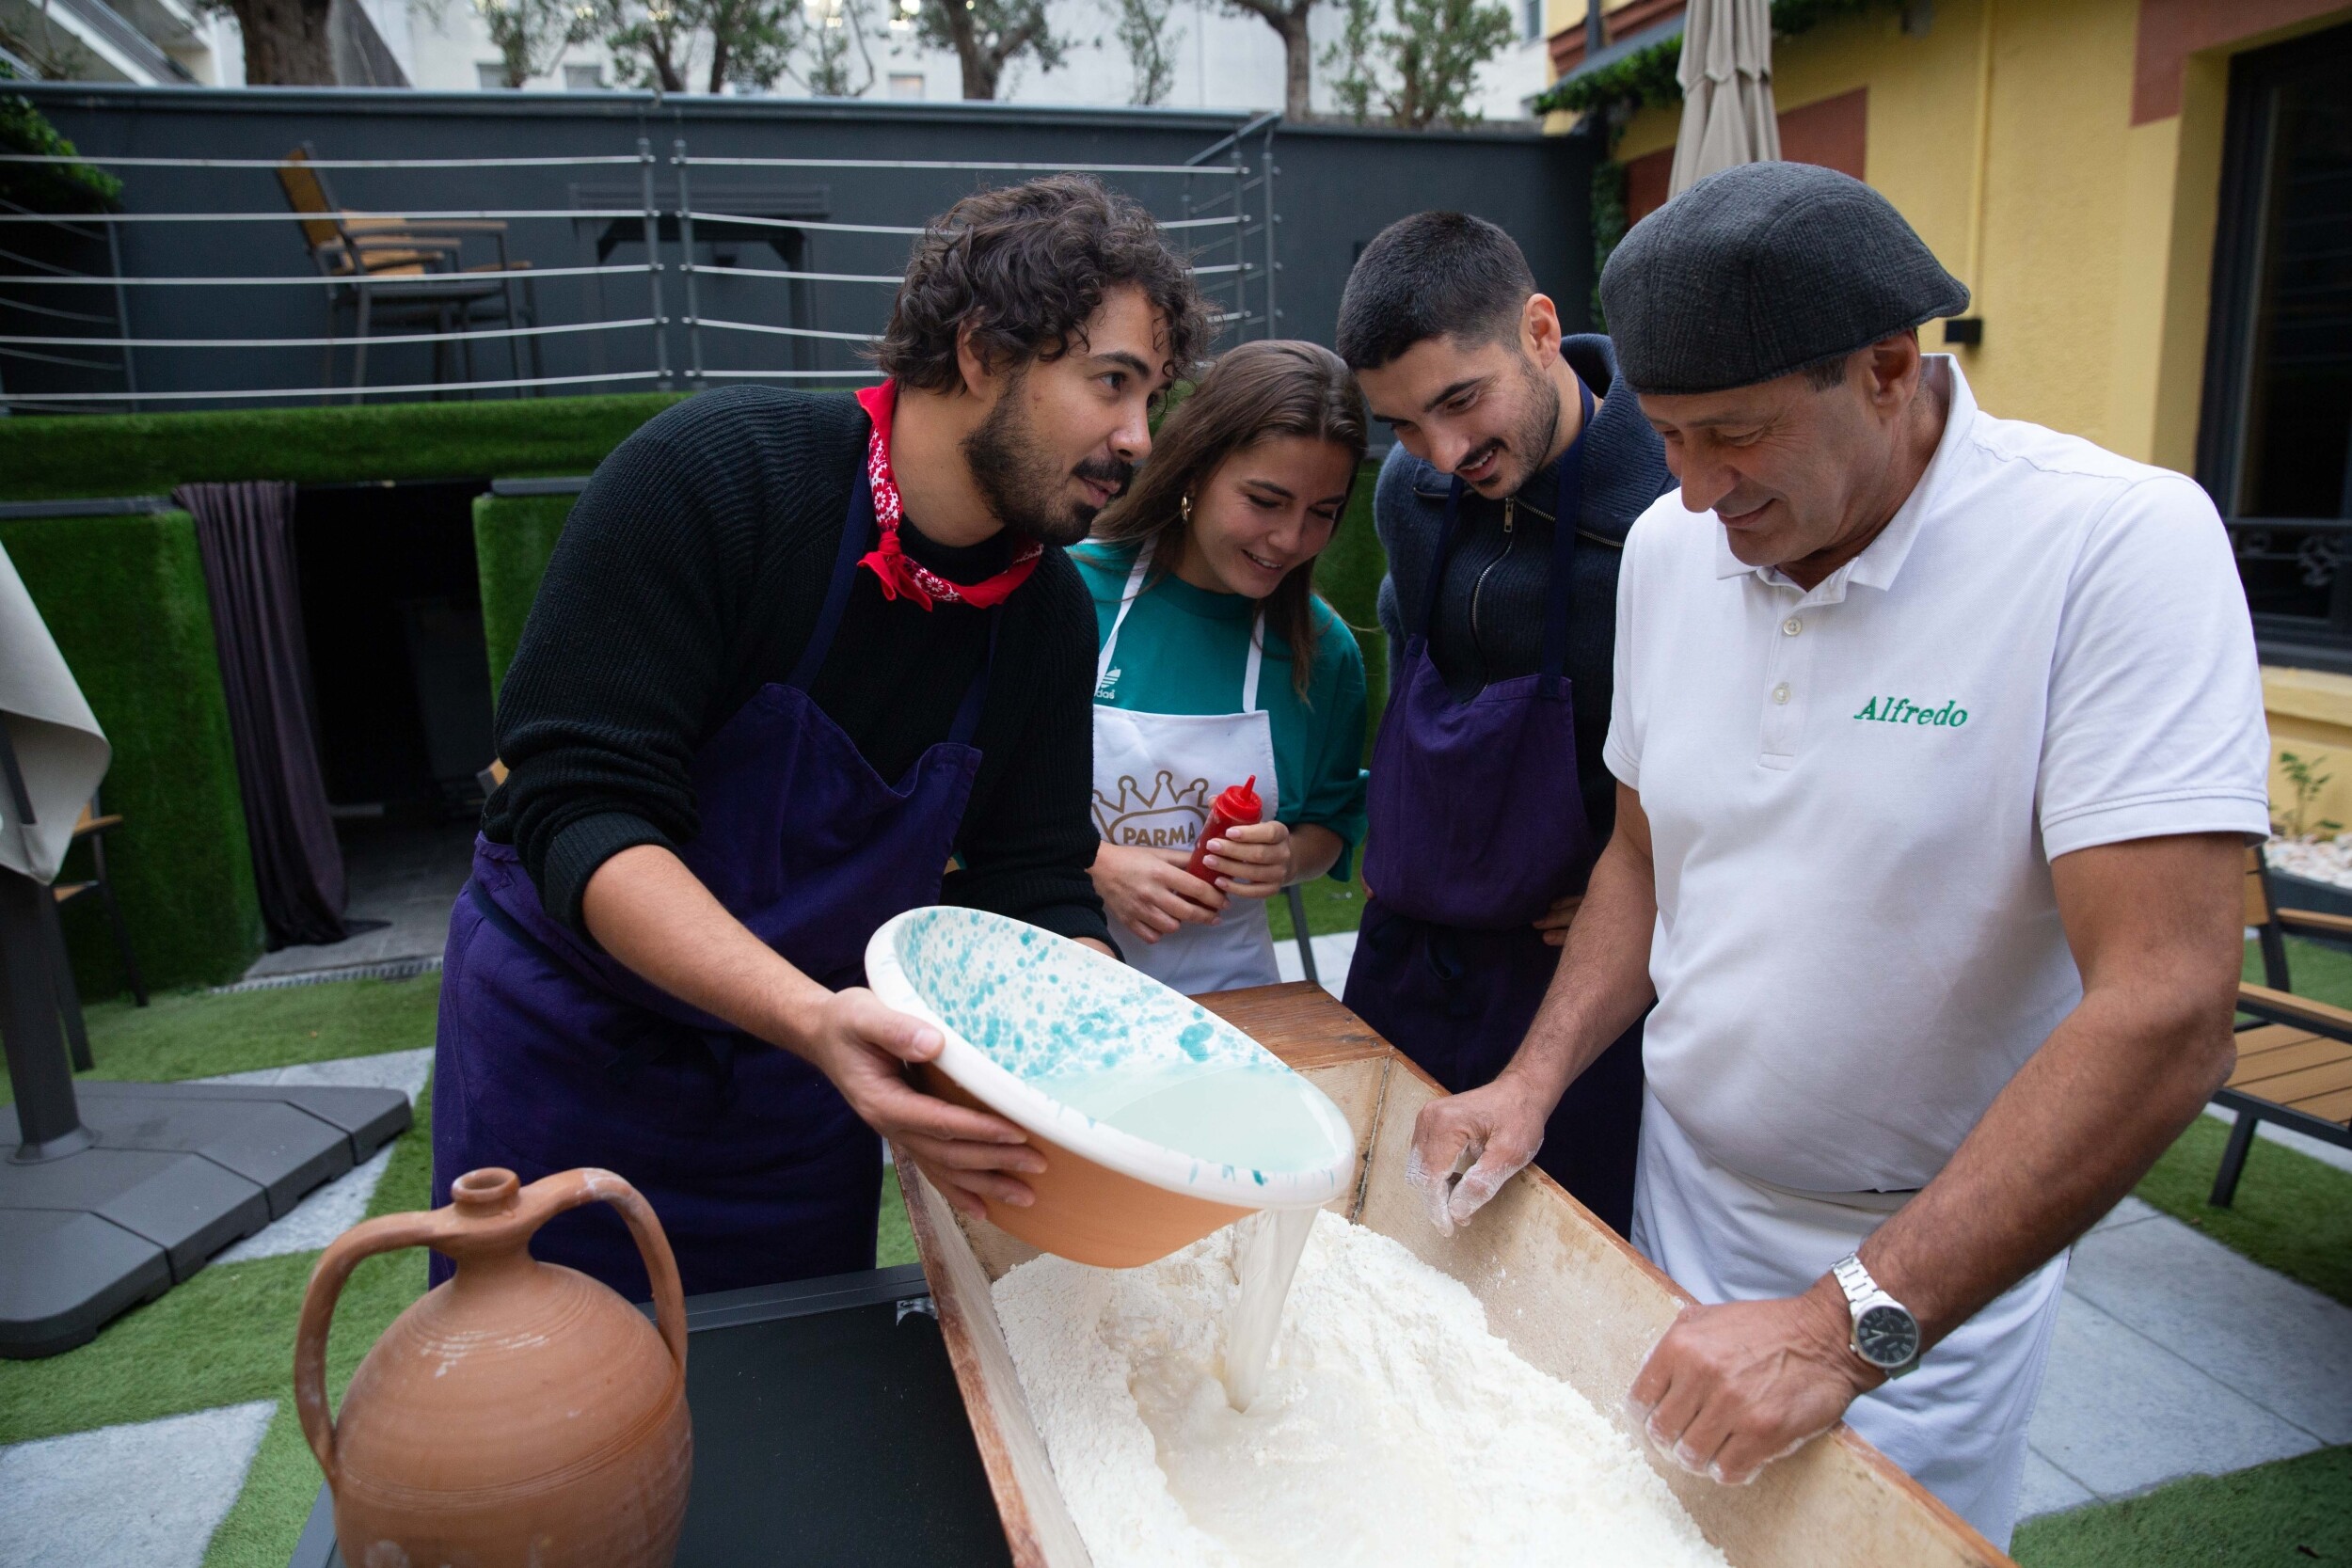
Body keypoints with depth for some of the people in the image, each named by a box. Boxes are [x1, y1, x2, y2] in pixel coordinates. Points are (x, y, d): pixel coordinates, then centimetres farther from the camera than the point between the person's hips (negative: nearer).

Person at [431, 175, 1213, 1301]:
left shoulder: (1049, 616, -8)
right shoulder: (712, 476, -24)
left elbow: (1037, 895, -4)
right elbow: (582, 814, -28)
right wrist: (815, 1019, -42)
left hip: (802, 1083, 4)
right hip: (568, 1049, -4)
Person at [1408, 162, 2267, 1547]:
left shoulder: (2122, 545, -21)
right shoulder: (1669, 547, -4)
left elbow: (2166, 1013, -27)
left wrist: (1851, 1326, -29)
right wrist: (1535, 1081, -4)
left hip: (1936, 1261, -4)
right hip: (1685, 1189, 5)